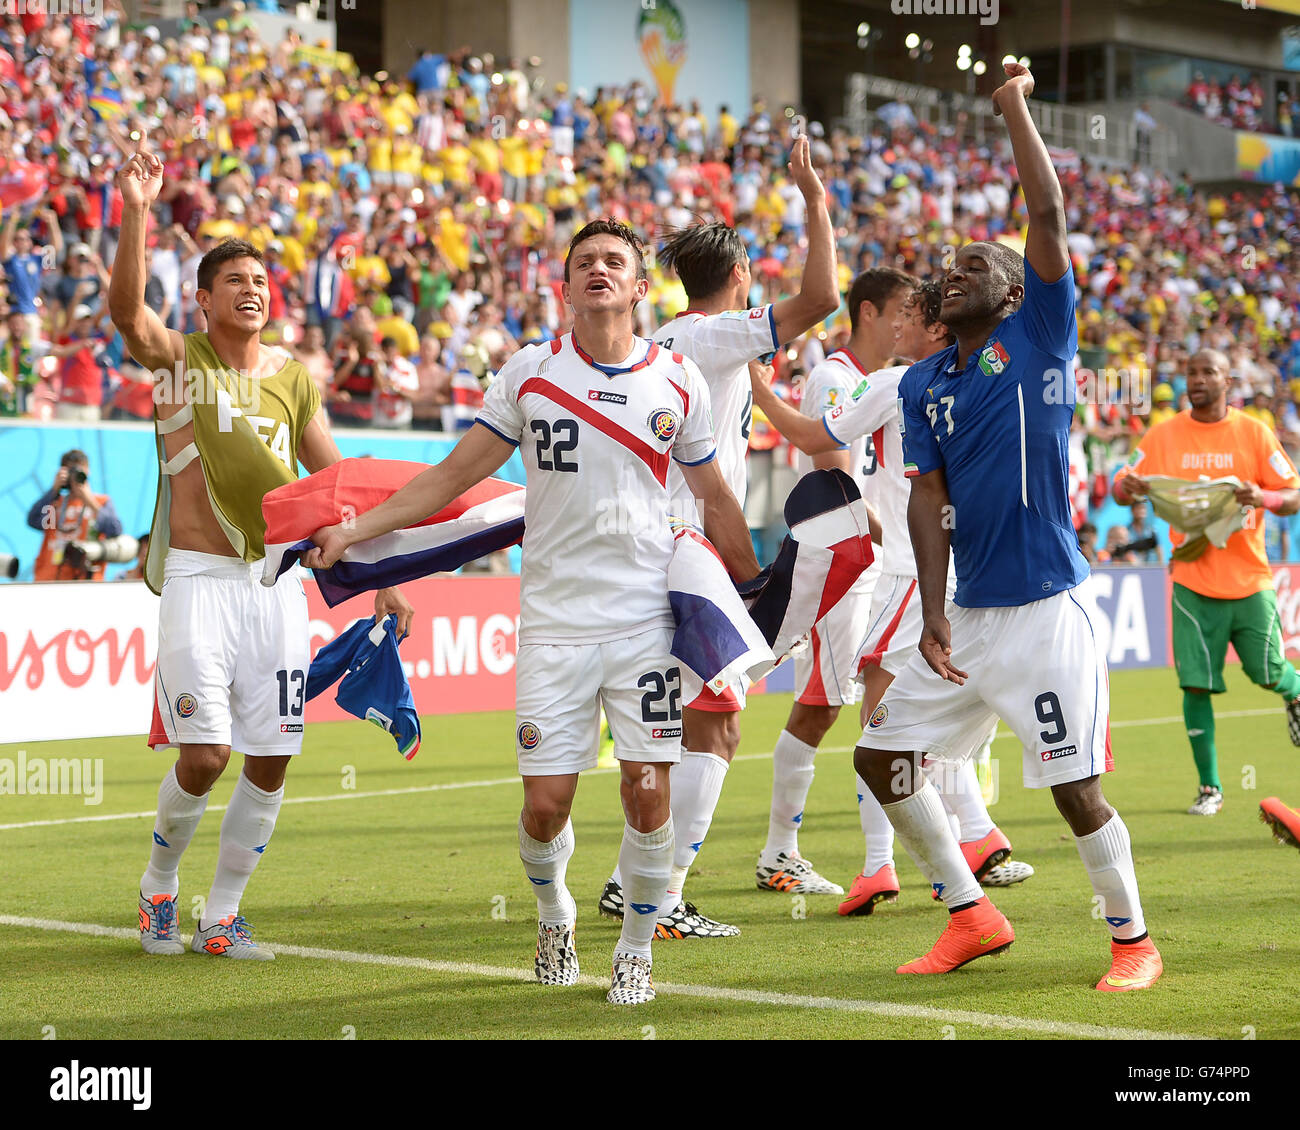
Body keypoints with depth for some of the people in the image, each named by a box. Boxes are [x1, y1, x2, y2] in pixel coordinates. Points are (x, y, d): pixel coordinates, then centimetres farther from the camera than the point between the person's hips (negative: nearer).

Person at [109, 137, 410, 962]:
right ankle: (159, 890, 16)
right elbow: (126, 309, -22)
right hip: (199, 578, -4)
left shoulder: (295, 379, 9)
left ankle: (224, 914, 16)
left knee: (271, 759, 1)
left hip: (277, 581, 4)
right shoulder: (178, 358, -1)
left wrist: (384, 577, 10)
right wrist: (136, 215, -34)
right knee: (203, 754, -10)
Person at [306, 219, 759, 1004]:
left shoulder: (678, 380, 4)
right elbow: (454, 477, 6)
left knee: (648, 792, -5)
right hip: (555, 617, 0)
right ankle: (553, 912, 29)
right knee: (546, 802, -3)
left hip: (646, 619, 0)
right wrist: (351, 532, 1)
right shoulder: (530, 372, 2)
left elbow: (716, 502, 15)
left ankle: (637, 949, 15)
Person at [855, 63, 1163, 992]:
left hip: (1047, 610, -6)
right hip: (970, 613, 6)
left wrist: (1015, 108, -7)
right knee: (882, 756, 8)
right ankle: (972, 915, 21)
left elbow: (1050, 217, -12)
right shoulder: (923, 385, 12)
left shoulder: (1039, 338, -2)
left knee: (1077, 787, -6)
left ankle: (1133, 939, 13)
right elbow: (929, 499, 6)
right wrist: (934, 615, -3)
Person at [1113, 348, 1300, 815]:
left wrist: (1261, 497, -22)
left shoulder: (1254, 434, -1)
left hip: (1249, 579, 0)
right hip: (1193, 582, 0)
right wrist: (1125, 486, -20)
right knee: (1196, 685, -5)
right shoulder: (1164, 436, 3)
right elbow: (1123, 487, 5)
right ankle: (1209, 787, 7)